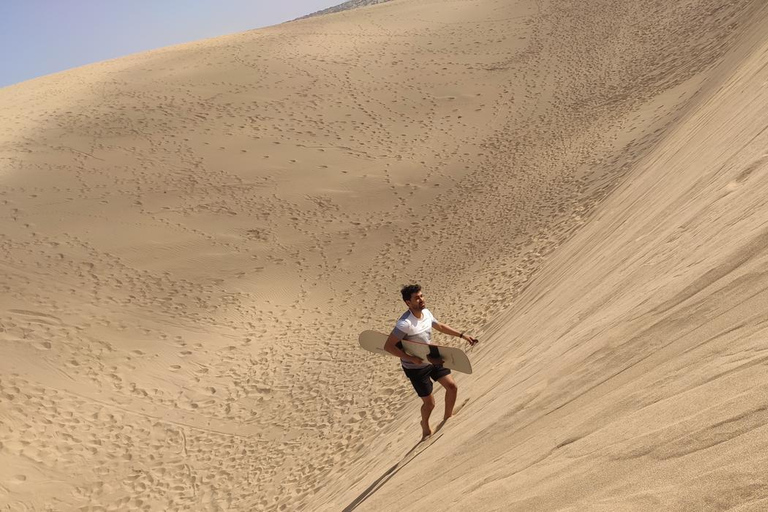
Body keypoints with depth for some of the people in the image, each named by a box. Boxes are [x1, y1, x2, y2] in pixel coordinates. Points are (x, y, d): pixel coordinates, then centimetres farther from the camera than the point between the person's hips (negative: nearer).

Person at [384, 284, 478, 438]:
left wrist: (462, 335, 13)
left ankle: (448, 418, 32)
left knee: (452, 387, 6)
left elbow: (440, 326, 15)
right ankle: (426, 428, 35)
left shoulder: (426, 313, -5)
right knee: (429, 402, 3)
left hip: (433, 360, 7)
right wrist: (411, 358, -31)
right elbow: (388, 346, -30)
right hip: (416, 367, -7)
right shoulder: (405, 323, -31)